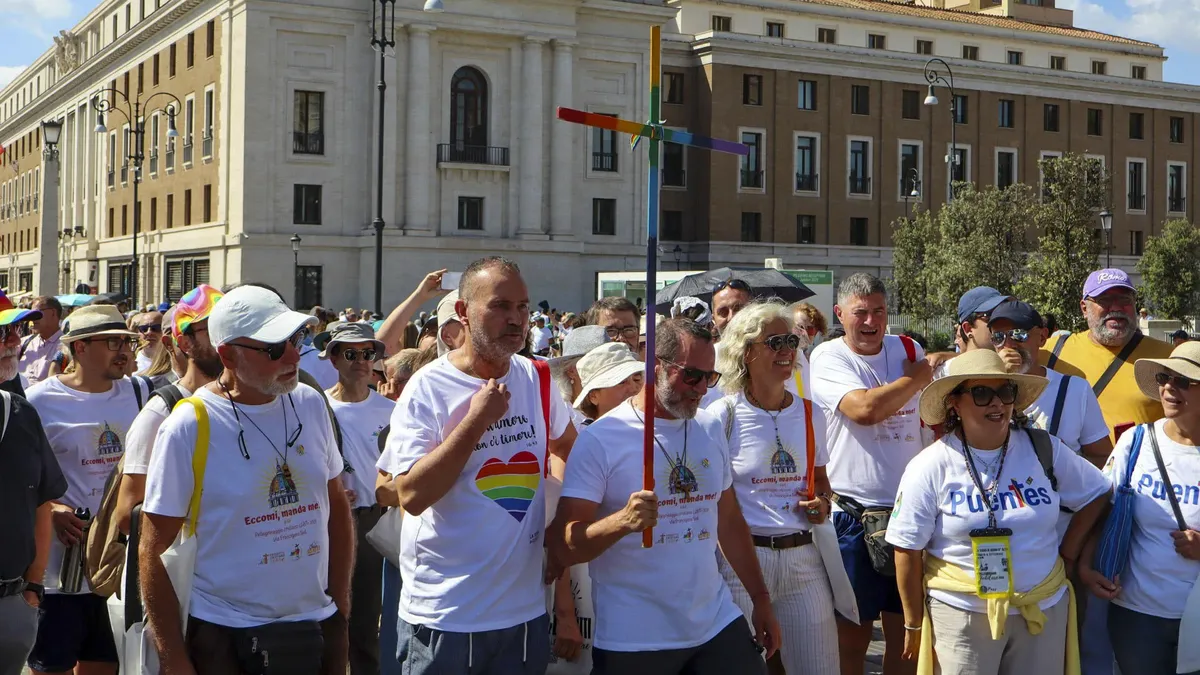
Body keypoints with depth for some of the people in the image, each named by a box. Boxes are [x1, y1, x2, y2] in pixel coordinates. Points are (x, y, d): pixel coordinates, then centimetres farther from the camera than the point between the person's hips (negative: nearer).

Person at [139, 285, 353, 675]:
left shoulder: (310, 404, 0)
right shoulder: (187, 427, -13)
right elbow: (152, 552, -9)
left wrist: (340, 603, 9)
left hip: (317, 627, 4)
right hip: (225, 640, -4)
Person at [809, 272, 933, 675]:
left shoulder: (908, 350, 9)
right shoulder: (827, 358, -8)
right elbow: (865, 408, -24)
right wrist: (918, 378, -8)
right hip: (854, 517, -5)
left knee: (906, 631, 12)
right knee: (852, 635, 6)